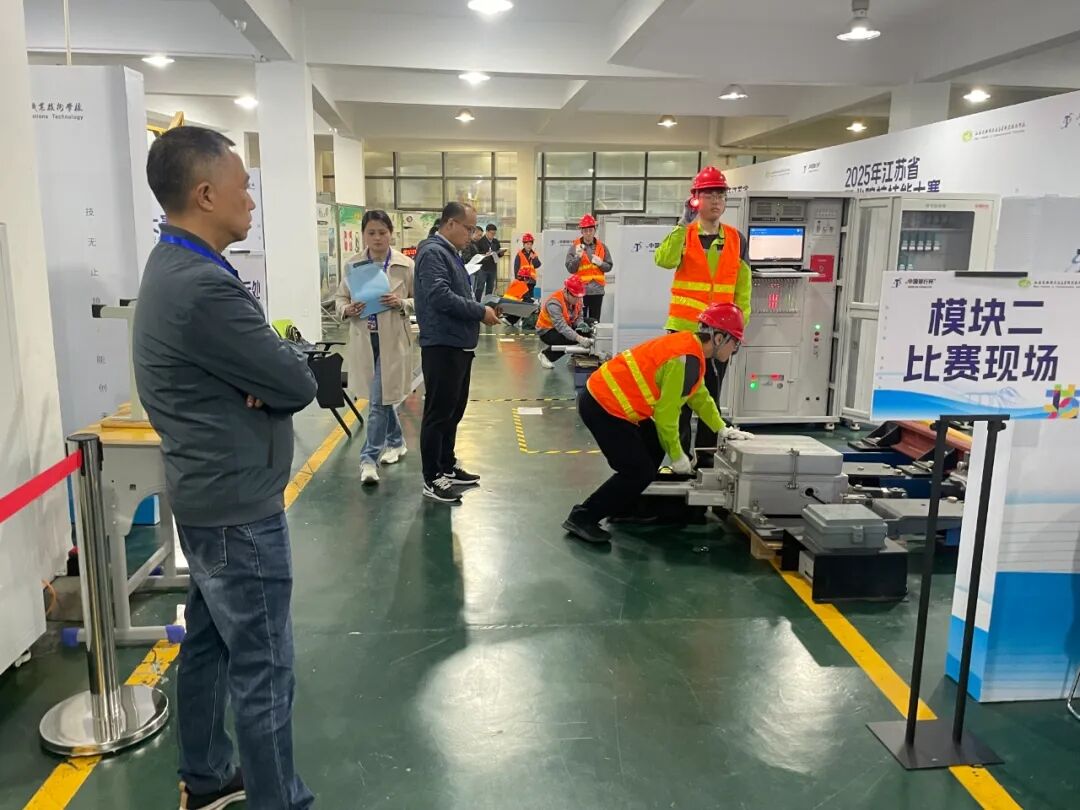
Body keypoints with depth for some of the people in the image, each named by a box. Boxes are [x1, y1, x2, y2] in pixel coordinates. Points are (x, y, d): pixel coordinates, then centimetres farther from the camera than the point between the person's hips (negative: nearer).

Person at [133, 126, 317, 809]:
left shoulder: (175, 268, 8)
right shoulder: (203, 287, -26)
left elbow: (251, 363, 8)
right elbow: (298, 383, -21)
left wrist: (265, 371, -13)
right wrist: (286, 360, -1)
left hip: (210, 495, 10)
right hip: (238, 505, -10)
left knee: (209, 642, 21)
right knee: (263, 669, 3)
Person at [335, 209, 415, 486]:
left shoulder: (405, 265, -4)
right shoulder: (353, 265, 3)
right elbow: (339, 298, 8)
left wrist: (402, 303, -19)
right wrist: (347, 309, -14)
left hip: (392, 340, -3)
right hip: (364, 340, 4)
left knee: (379, 399, -5)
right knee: (380, 396, 16)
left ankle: (369, 458, 4)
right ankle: (396, 442, 36)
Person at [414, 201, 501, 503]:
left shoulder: (450, 253, 17)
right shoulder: (433, 252, -15)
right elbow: (441, 297, -26)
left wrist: (483, 309, 4)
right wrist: (481, 312, -18)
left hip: (458, 345, 10)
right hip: (442, 346, -10)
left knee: (453, 411, 18)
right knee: (438, 413, -3)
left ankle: (447, 467, 30)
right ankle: (432, 479, 6)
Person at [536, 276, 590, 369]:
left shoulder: (577, 299, -7)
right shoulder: (554, 302, -30)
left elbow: (579, 317, 0)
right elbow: (561, 326, -40)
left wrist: (581, 326, -26)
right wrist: (579, 338, -51)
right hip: (547, 331, -8)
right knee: (571, 339, -33)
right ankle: (546, 354, -11)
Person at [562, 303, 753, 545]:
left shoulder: (688, 346, 11)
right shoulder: (686, 359, -20)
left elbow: (700, 396, 24)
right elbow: (666, 412, -17)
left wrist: (723, 429, 24)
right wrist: (677, 456, -5)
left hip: (604, 397, 10)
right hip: (603, 406, -10)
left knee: (654, 449, 19)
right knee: (640, 471, -6)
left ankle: (621, 508, 29)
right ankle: (582, 518, 1)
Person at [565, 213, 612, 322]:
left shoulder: (601, 246, 8)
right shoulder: (575, 247, 0)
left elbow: (609, 266, 11)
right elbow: (570, 269, -4)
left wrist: (601, 263, -9)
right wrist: (578, 257, -18)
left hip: (597, 290, 3)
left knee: (595, 321, 9)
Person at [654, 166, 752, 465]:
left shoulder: (736, 239, 6)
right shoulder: (683, 234, 0)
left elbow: (743, 286, 8)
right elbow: (665, 261, -20)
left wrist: (741, 323, 3)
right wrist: (684, 224, -23)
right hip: (683, 327, -2)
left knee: (711, 394, 9)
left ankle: (707, 454, 18)